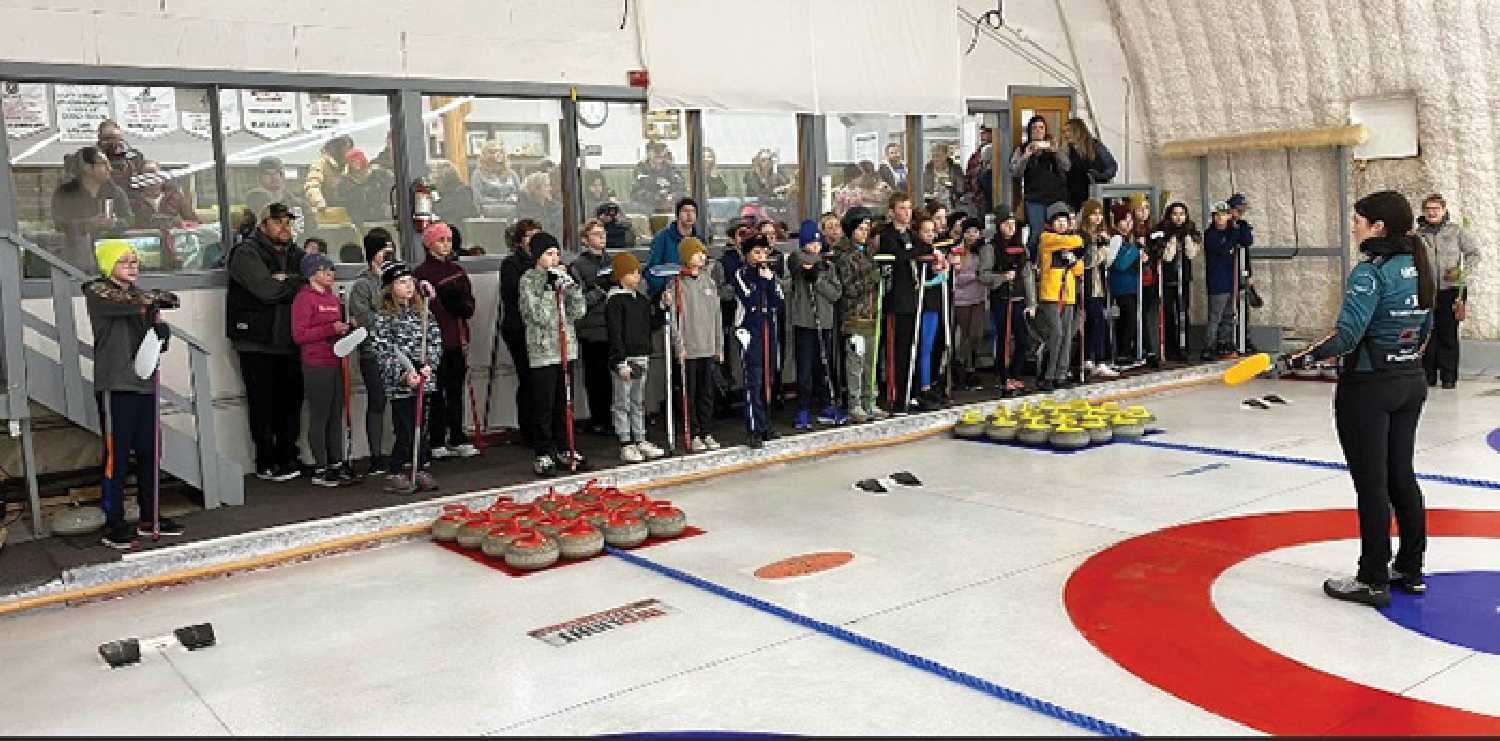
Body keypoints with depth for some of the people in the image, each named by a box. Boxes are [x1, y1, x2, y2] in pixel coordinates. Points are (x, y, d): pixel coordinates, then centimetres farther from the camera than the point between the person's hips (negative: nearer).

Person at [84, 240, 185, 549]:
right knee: (117, 456, -6)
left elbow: (160, 342, 15)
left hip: (144, 384, 6)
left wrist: (160, 328, -5)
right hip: (115, 385, -6)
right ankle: (113, 526, 0)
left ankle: (148, 519, 19)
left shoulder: (140, 295, 18)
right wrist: (155, 298, -33)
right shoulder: (97, 292, -1)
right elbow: (122, 304, -25)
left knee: (148, 454, 10)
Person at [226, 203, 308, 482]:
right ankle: (266, 463, 8)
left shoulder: (296, 254, 16)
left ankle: (288, 459, 22)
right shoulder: (247, 253, -6)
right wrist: (299, 283, -8)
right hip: (257, 342, -6)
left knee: (291, 400, 10)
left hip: (289, 341, 6)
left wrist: (285, 281, -12)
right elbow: (266, 289, -20)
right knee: (263, 404, 0)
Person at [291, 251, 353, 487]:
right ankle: (320, 471, 4)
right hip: (316, 366, -8)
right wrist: (330, 329, -20)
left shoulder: (332, 297, 16)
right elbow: (299, 335, -15)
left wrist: (345, 328, 7)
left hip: (335, 363, 8)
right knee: (319, 416, -2)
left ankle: (336, 465, 18)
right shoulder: (304, 298, -9)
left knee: (336, 415, 11)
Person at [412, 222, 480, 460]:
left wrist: (464, 306, -4)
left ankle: (457, 440, 17)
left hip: (458, 339, 6)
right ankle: (437, 443, 6)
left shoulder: (457, 269, 15)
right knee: (437, 392, -1)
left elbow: (469, 302, 18)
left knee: (456, 391, 10)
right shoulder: (422, 273, -5)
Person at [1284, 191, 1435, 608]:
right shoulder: (1420, 267, 7)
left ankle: (1374, 581, 7)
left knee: (1371, 484, 0)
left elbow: (1347, 336, -25)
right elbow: (1424, 330, 16)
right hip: (1411, 384, 8)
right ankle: (1410, 572, 25)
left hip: (1368, 389, -8)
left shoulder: (1370, 271, -18)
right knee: (1401, 476, 16)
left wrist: (1304, 357, -15)